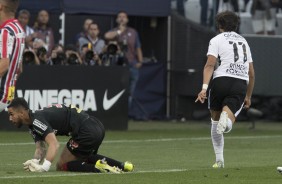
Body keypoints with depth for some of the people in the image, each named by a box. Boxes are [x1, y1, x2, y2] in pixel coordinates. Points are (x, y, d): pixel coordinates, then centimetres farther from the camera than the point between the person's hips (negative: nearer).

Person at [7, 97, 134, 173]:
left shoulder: (37, 120, -15)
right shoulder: (33, 126, 17)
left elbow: (54, 144, -26)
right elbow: (40, 148, 10)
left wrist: (44, 166, -35)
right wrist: (35, 161, -12)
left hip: (87, 131, -10)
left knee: (62, 166, 0)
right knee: (86, 158, 36)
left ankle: (100, 167, -17)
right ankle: (121, 165, 15)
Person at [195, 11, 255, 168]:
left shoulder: (217, 39, 9)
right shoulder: (244, 41, 26)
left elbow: (210, 65, -7)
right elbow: (251, 73, 27)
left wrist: (204, 88, -16)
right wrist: (248, 96, 34)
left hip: (222, 79, -3)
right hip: (241, 84, 3)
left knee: (215, 121, 16)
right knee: (226, 125, -8)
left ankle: (219, 160, 15)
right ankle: (227, 119, -46)